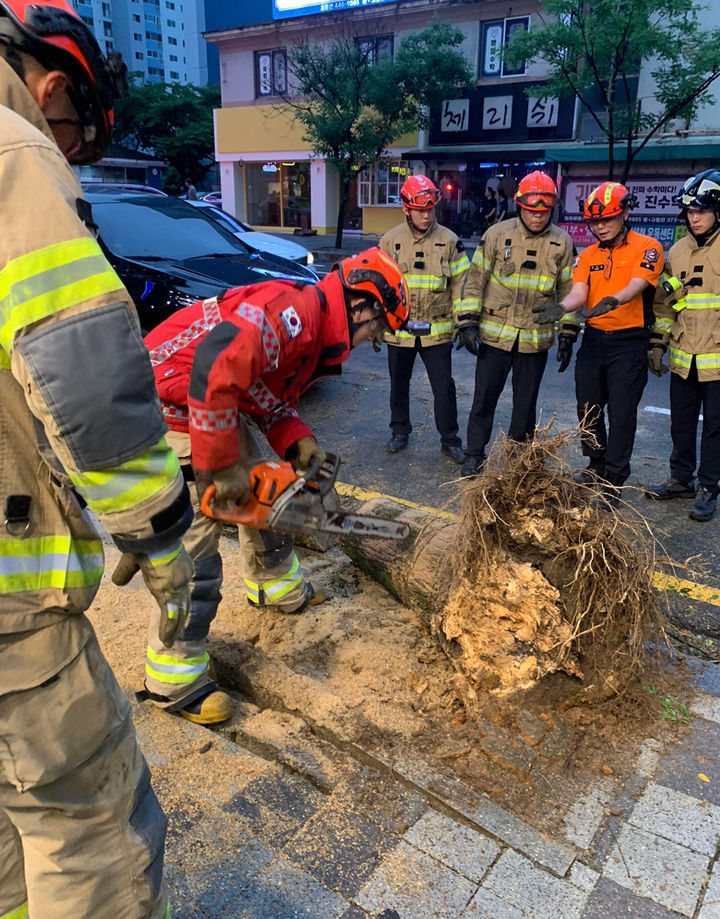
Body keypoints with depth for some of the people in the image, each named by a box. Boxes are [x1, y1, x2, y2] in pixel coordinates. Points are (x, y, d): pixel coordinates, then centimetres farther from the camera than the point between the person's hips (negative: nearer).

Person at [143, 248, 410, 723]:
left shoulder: (317, 334, 10)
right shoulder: (295, 309, -24)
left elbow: (274, 400, 16)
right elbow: (214, 370, -36)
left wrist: (300, 443, -3)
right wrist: (222, 465, -28)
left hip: (221, 403, 10)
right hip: (172, 403, -10)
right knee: (195, 530, -9)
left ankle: (278, 587, 43)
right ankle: (175, 678, 5)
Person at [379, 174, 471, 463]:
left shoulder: (449, 240, -2)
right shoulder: (390, 241, -1)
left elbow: (459, 283, 2)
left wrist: (463, 320, -3)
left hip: (437, 330, -1)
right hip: (399, 329, 1)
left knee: (444, 387, 1)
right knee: (399, 384, 14)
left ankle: (450, 440, 13)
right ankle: (400, 431, 32)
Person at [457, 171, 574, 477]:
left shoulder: (562, 242, 1)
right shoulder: (497, 234, -4)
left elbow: (568, 291, 7)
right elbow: (475, 279, -1)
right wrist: (469, 322, -7)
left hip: (536, 339, 2)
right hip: (494, 334, -1)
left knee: (525, 404, 12)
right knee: (484, 398, 3)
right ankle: (475, 456, 18)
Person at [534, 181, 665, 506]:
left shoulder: (647, 247, -5)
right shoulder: (587, 255, 9)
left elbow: (636, 286, -21)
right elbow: (578, 293, -4)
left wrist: (612, 301, -42)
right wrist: (561, 308, -26)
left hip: (629, 342, -5)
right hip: (593, 339, 6)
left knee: (621, 414, -3)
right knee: (588, 408, 13)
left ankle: (613, 482, 7)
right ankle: (597, 467, 32)